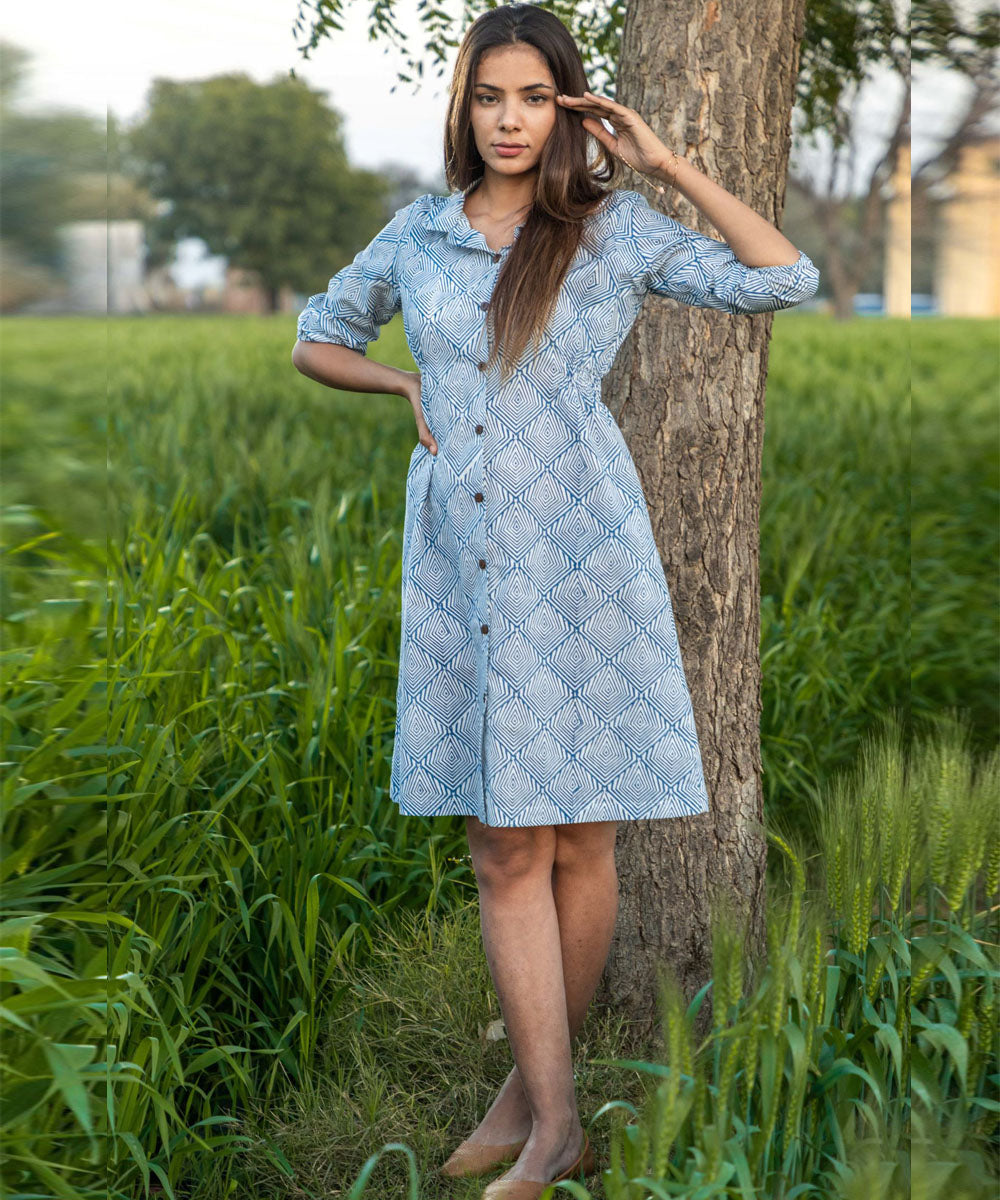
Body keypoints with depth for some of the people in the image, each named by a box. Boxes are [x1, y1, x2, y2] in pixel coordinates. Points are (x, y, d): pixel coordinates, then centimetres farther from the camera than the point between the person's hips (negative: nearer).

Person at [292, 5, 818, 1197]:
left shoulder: (614, 229, 4)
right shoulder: (419, 233, 11)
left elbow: (786, 279, -3)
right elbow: (315, 341, 25)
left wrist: (669, 165, -4)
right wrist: (407, 384, 6)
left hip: (580, 553, -2)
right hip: (460, 561, 2)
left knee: (577, 838, 3)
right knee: (503, 850, 1)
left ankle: (532, 1089, 18)